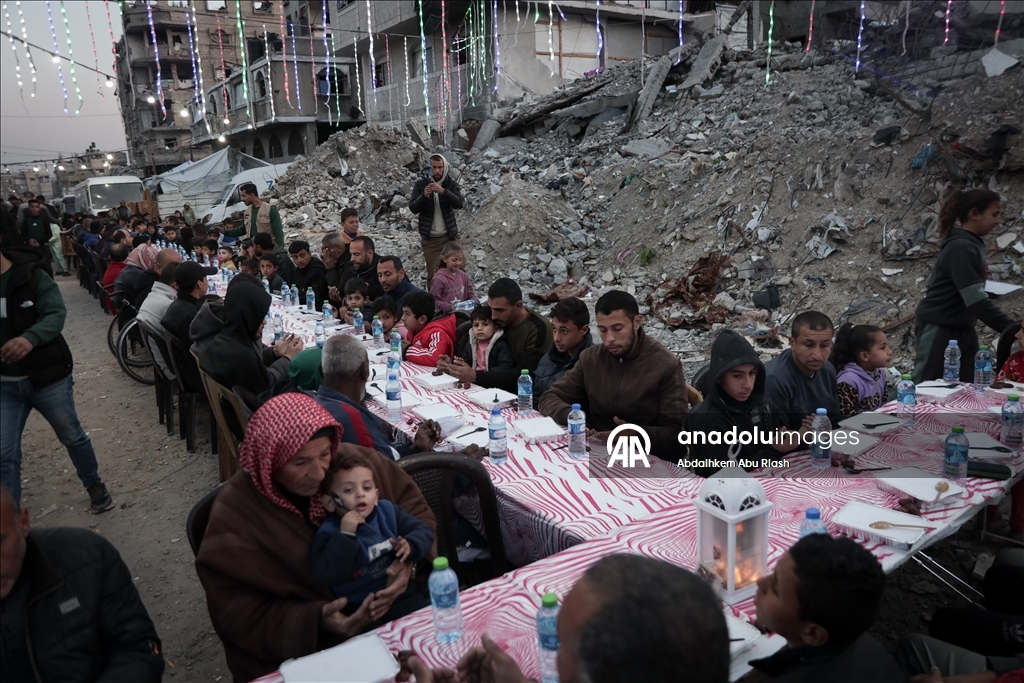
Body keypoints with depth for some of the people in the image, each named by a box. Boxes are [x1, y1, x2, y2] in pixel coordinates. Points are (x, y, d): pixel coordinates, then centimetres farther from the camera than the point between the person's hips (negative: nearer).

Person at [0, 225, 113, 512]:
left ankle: (95, 485, 39)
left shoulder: (32, 275, -12)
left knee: (72, 436, 15)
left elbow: (56, 314, -23)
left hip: (47, 376, -2)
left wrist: (30, 338, -43)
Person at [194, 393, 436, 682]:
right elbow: (239, 617, -13)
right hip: (298, 652, -4)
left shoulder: (350, 461, -11)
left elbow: (412, 504, -1)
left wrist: (407, 561, -19)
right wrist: (315, 620, -28)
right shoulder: (234, 516, -17)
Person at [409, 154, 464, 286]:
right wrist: (424, 195, -26)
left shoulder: (451, 184, 1)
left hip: (449, 236, 0)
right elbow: (413, 208, -7)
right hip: (430, 238, 0)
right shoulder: (421, 184, 1)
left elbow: (459, 203, -16)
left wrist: (443, 191, -32)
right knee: (433, 274, -3)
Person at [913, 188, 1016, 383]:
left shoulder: (969, 244, 10)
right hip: (939, 329, -10)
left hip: (960, 329, 10)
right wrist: (1012, 329, -24)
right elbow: (977, 300, -25)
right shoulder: (962, 248, -19)